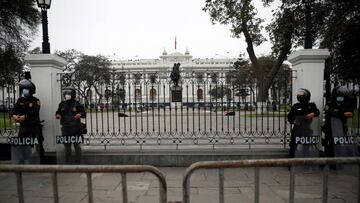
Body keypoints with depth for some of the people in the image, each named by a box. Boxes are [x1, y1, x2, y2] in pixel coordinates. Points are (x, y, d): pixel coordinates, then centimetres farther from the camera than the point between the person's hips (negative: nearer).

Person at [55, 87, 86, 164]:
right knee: (67, 147, 13)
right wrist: (57, 115, -4)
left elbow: (84, 113, 0)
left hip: (76, 129, -4)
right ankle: (68, 163, 25)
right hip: (65, 129, 4)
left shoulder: (77, 104, -2)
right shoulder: (62, 104, 8)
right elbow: (58, 112, 18)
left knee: (77, 146, 4)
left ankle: (78, 163, 14)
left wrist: (80, 114, -20)